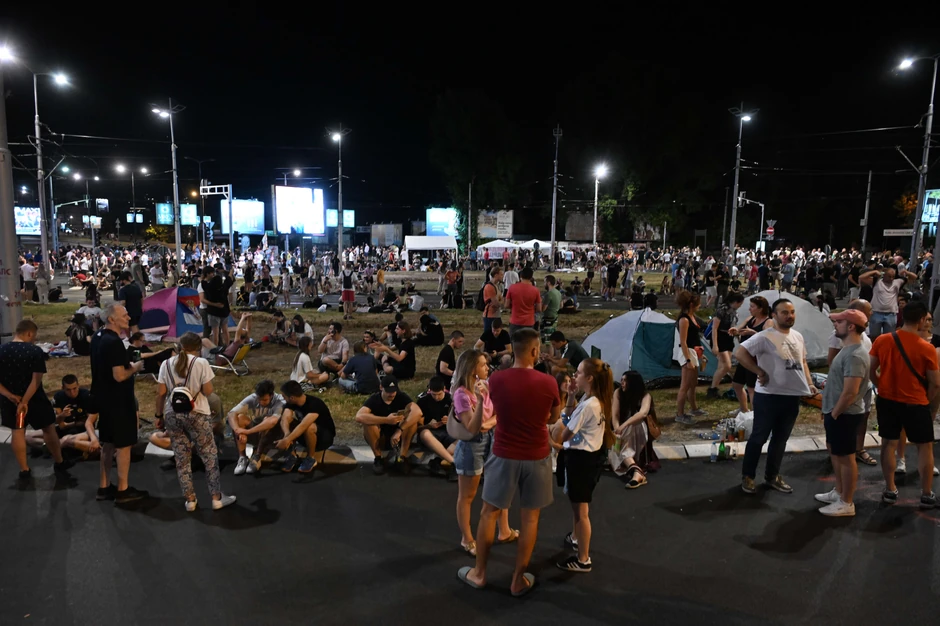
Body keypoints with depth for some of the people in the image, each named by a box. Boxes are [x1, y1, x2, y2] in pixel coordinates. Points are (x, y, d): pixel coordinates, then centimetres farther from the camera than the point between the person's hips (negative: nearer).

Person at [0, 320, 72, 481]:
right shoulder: (35, 351, -16)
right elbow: (36, 380, -23)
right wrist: (25, 401, -20)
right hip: (34, 399, -3)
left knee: (17, 432, 14)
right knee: (49, 429, 12)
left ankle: (24, 470, 19)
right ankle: (59, 464, 23)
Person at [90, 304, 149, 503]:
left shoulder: (98, 337, 8)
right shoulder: (114, 342, -23)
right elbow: (119, 376, -27)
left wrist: (128, 364, 14)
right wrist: (135, 367, -11)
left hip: (104, 398, 10)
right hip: (118, 401, -10)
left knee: (108, 443, 18)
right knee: (123, 444, 1)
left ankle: (104, 487, 26)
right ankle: (123, 490, 10)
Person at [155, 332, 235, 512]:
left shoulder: (166, 364, 4)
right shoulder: (201, 363, -8)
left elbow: (160, 393, 3)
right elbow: (208, 391, -9)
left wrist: (159, 415, 12)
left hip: (172, 415, 4)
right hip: (197, 415, -4)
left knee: (182, 459, 11)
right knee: (209, 456, 7)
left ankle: (190, 499, 15)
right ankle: (216, 497, 10)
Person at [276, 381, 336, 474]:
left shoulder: (314, 403, -30)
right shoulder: (291, 403, -10)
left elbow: (303, 425, -43)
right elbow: (285, 419, -26)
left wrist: (286, 440, -51)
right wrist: (287, 434, -45)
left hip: (325, 436, -6)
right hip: (306, 435, 6)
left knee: (309, 428, -38)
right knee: (286, 423, -17)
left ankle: (311, 458, -15)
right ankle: (292, 455, -6)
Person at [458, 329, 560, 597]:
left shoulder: (496, 380, -11)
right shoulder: (548, 382, -13)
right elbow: (554, 418, 4)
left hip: (505, 456, 0)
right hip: (537, 458, 0)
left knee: (489, 513, 15)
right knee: (530, 518, 13)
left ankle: (479, 573, 27)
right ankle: (519, 580, 23)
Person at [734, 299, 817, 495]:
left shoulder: (798, 337, 10)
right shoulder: (765, 337, -15)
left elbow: (802, 362, 22)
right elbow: (739, 353, -21)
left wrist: (809, 383, 8)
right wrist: (760, 372, -18)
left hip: (793, 396, 7)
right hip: (769, 396, -7)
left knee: (781, 438, 16)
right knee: (759, 437, 4)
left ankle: (772, 476, 31)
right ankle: (747, 476, 17)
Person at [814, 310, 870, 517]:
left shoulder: (855, 355, -24)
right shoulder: (847, 349, 9)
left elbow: (850, 392, -27)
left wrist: (834, 414, -17)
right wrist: (828, 411, 18)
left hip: (844, 414, -10)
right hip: (837, 412, 10)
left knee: (845, 457, 1)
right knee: (835, 453, 21)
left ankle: (846, 503, 13)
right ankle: (838, 492, 35)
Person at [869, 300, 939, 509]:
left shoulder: (881, 340, -7)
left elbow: (871, 371, 2)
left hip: (887, 400, 3)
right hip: (915, 404, -3)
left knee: (888, 444, 12)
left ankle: (890, 490, 19)